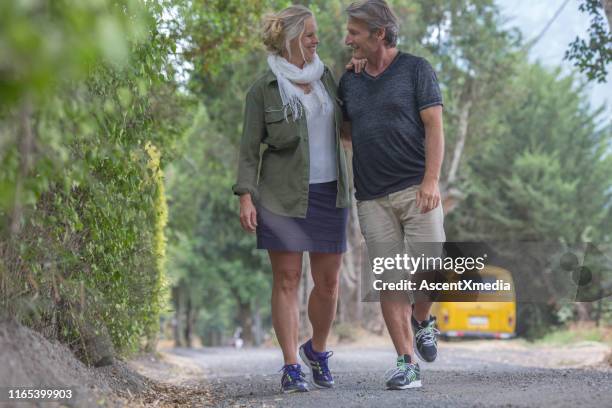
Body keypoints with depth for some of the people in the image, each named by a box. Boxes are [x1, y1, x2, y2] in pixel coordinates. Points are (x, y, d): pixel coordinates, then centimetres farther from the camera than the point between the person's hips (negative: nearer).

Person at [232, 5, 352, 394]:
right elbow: (250, 148, -3)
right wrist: (245, 197, -13)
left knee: (328, 281, 6)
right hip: (283, 197, -4)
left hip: (330, 194, 4)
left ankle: (317, 350, 29)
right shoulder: (263, 89, -4)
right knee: (287, 280, -3)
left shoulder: (326, 76, 9)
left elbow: (347, 126, 16)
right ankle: (291, 368, 3)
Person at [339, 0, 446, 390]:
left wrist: (431, 181, -14)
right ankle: (407, 363, 4)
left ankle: (422, 319, 19)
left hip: (415, 189, -3)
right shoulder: (349, 81, 14)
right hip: (372, 197, 4)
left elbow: (434, 127, -5)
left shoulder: (416, 69, 0)